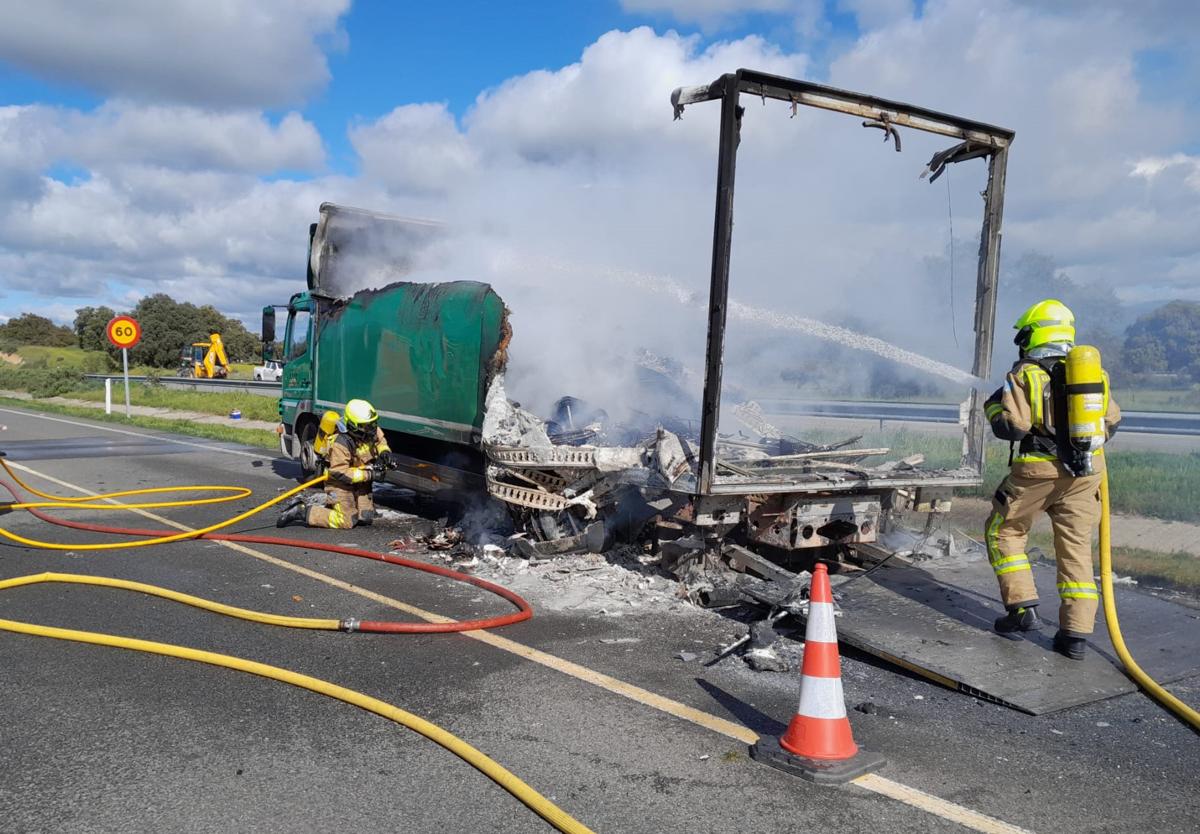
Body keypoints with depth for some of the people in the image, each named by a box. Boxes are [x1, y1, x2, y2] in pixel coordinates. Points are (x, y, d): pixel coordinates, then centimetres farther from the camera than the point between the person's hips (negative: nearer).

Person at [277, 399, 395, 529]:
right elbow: (339, 472, -30)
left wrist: (384, 452, -10)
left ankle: (328, 508, 24)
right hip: (340, 484, -7)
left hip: (360, 482, 8)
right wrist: (369, 475, -31)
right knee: (345, 522, -12)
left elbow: (380, 440, 12)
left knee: (365, 518, 7)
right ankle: (301, 512, 0)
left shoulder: (372, 430, -10)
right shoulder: (341, 443, -31)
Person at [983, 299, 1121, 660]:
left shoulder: (1024, 375, -7)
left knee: (1003, 532, 14)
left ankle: (1023, 607, 6)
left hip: (1037, 470, -5)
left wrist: (994, 406, 5)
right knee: (1076, 547, 9)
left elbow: (1011, 427, -13)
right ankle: (1076, 633, 7)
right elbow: (1111, 422, 16)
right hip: (1086, 472, 5)